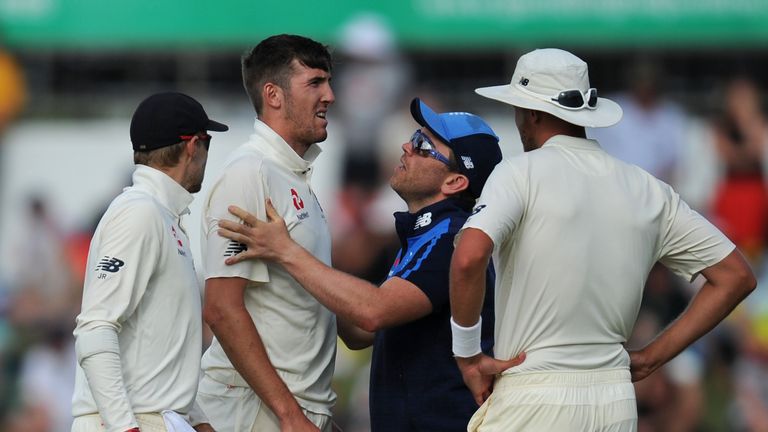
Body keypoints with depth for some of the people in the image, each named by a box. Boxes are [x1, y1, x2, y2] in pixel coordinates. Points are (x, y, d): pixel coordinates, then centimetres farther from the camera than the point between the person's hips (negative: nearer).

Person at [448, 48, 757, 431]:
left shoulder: (521, 173, -5)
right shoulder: (648, 190, 10)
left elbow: (469, 257, -23)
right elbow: (735, 277, 12)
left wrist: (466, 353, -9)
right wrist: (651, 357, 12)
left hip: (531, 398, -5)